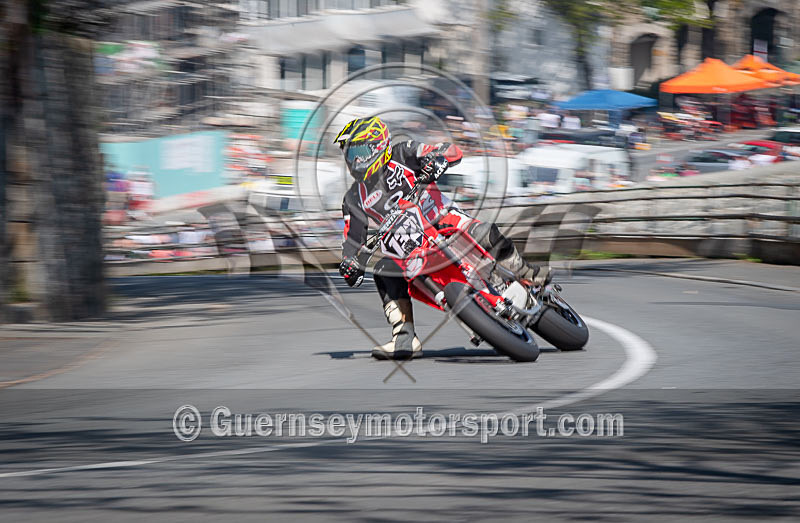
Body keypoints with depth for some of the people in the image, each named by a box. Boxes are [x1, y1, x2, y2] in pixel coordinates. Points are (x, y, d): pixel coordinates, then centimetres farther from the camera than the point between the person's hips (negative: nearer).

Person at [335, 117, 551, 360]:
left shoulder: (402, 155, -6)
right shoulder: (355, 199, 6)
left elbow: (451, 150, -13)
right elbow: (352, 239, 7)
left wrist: (436, 160, -36)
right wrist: (349, 263, -13)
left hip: (442, 219, -4)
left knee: (485, 235, -30)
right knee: (385, 273, -24)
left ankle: (524, 273, -5)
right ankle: (405, 339, -24)